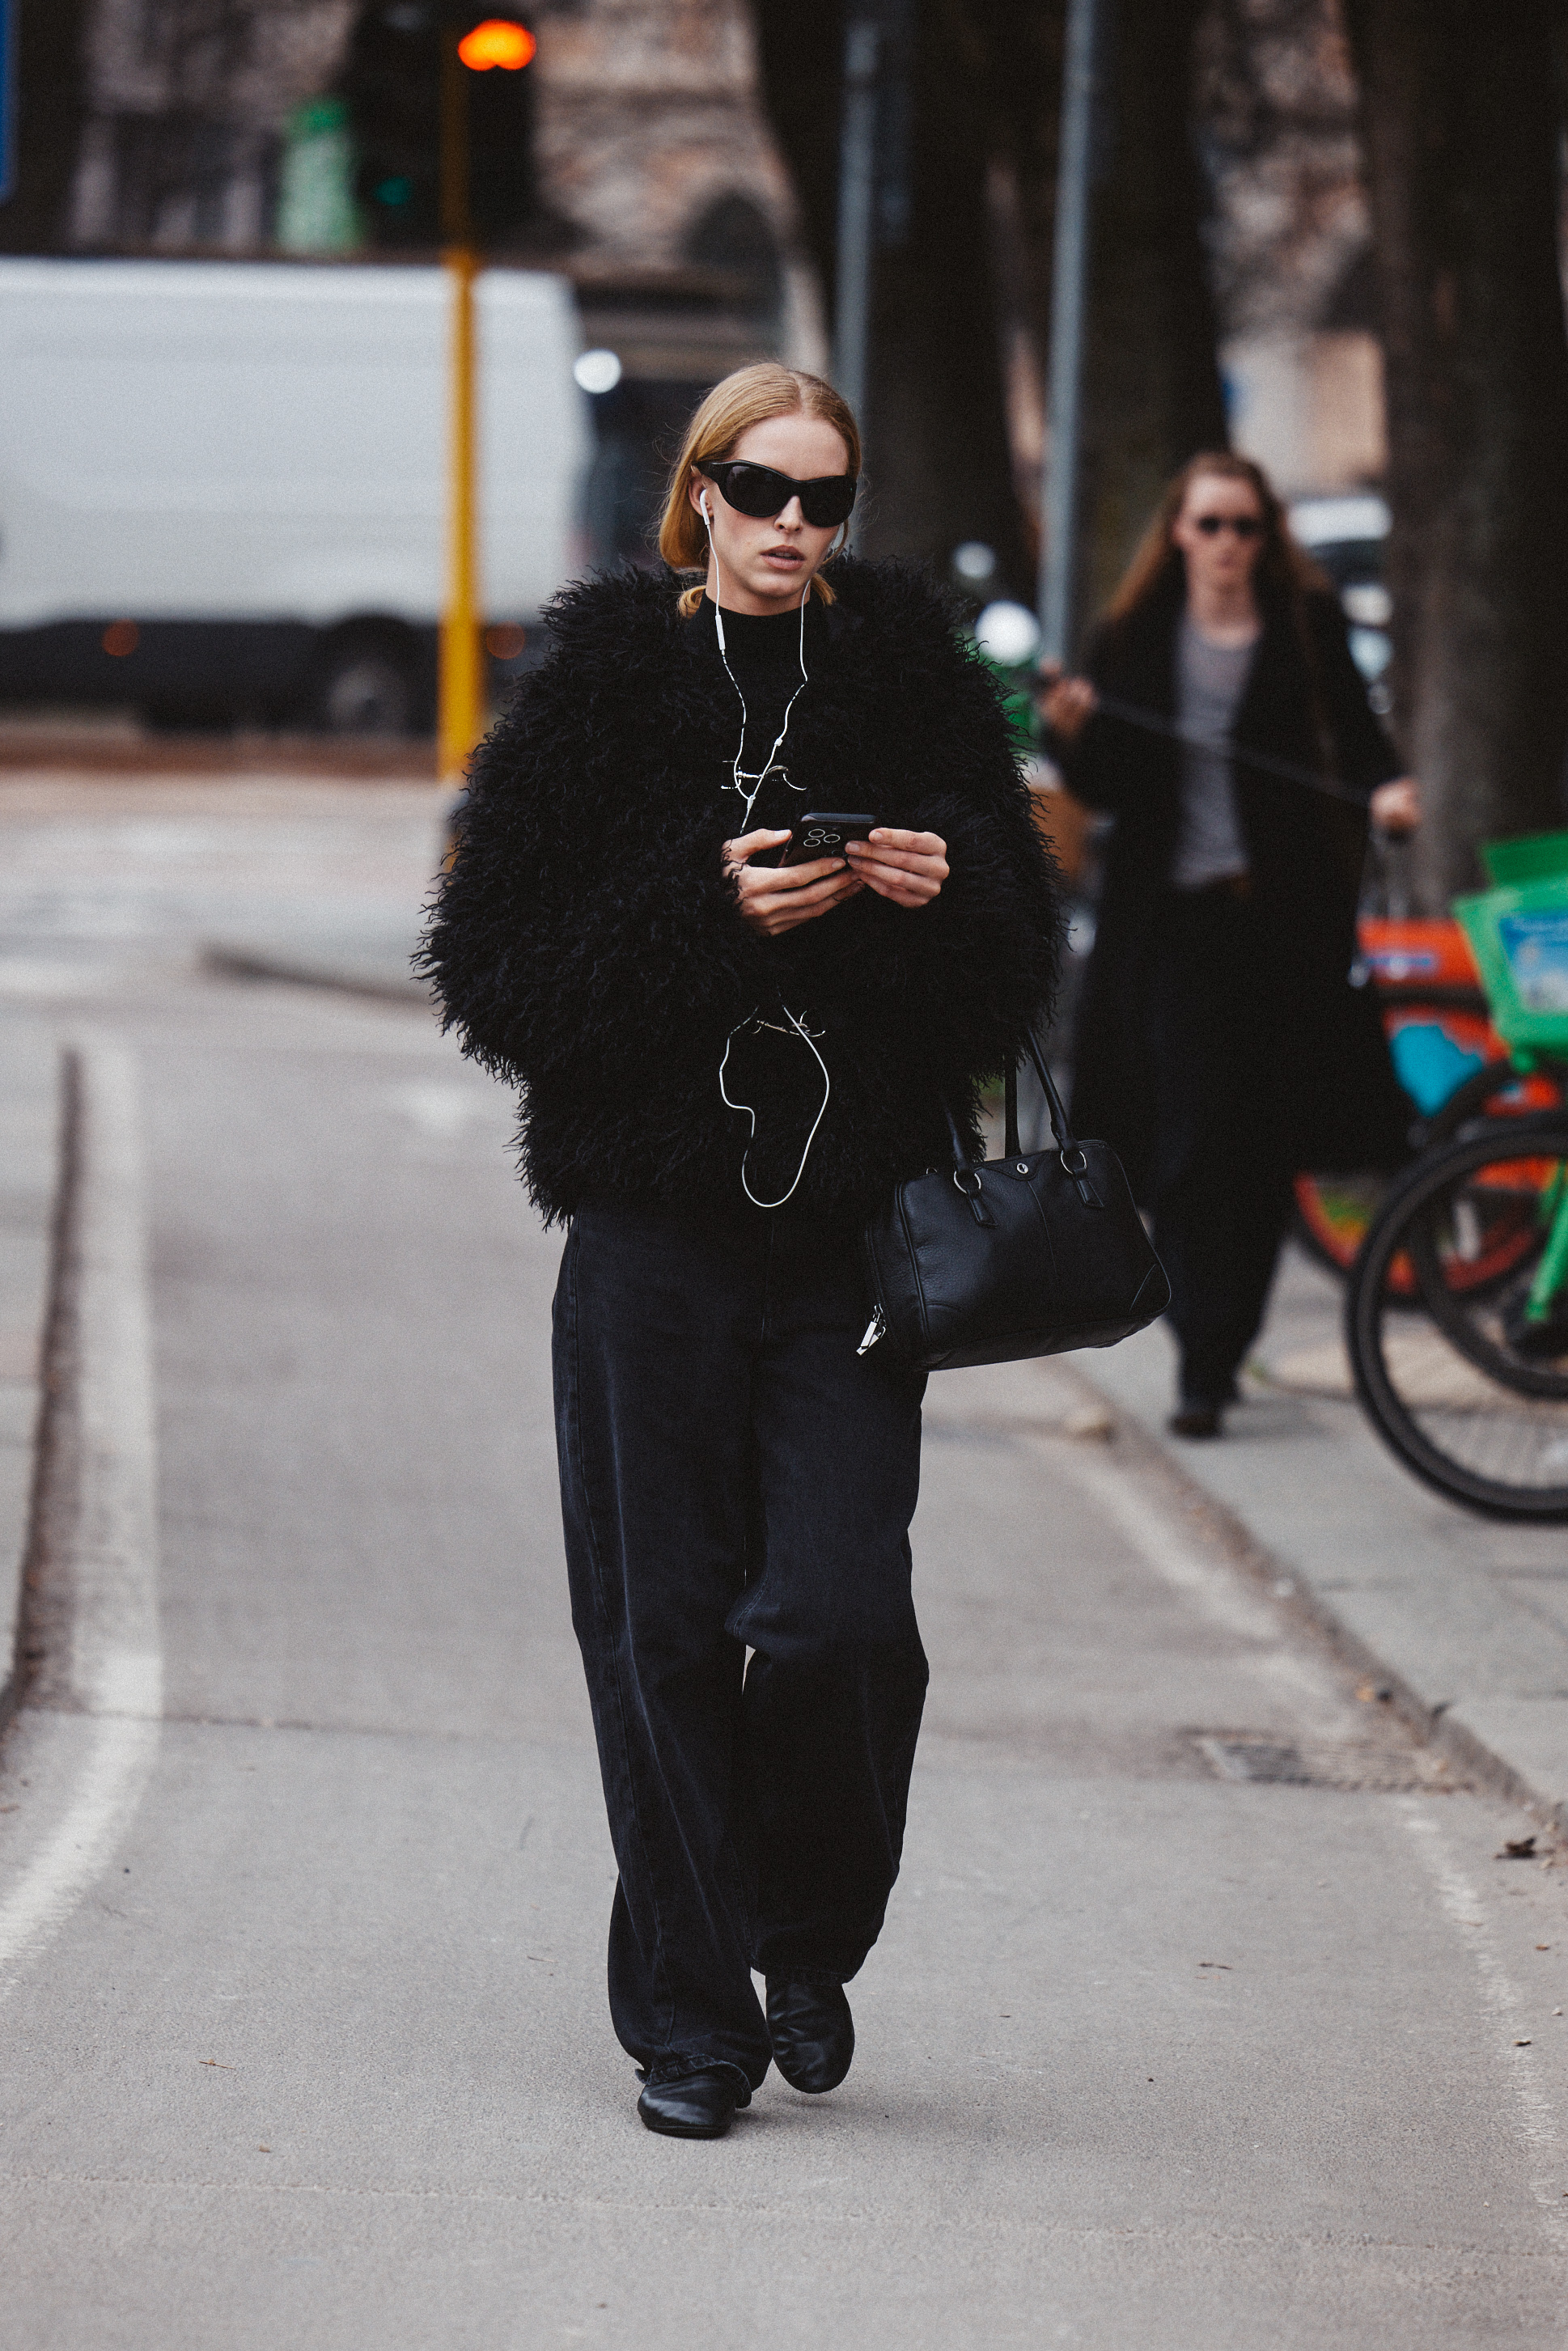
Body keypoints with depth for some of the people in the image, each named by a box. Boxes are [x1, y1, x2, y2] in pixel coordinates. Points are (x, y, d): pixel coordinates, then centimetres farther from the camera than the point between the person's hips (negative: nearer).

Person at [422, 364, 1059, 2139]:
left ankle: (811, 1941, 19)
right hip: (656, 1222, -1)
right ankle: (690, 2013, 14)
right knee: (666, 1626, 1)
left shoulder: (912, 680, 7)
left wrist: (944, 893, -11)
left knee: (837, 1616, -8)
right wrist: (710, 913, -16)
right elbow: (495, 962, -4)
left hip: (852, 1222, 1)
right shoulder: (608, 684, 1)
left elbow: (1016, 966, 11)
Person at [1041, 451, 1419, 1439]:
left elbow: (1356, 735, 4)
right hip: (1172, 921, 0)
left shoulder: (1308, 629, 6)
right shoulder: (1134, 641, 8)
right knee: (1188, 1145, -9)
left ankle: (1219, 1353, 15)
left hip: (1284, 914, 0)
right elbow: (1107, 789, 8)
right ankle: (1205, 1364, -7)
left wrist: (1384, 790, -16)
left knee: (1263, 1149, 2)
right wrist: (1075, 734, -12)